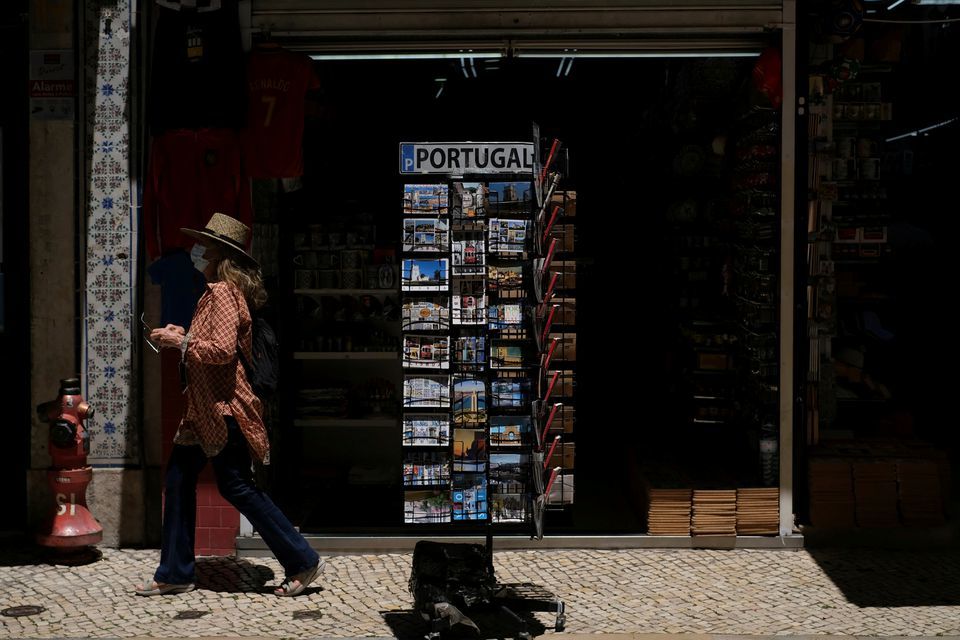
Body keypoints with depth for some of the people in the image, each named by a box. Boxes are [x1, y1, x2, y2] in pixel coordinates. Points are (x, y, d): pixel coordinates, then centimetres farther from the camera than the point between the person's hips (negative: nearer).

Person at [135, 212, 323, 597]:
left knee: (236, 486, -5)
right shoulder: (216, 292, 16)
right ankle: (175, 574, 17)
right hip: (204, 408, 11)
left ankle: (302, 562, 3)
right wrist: (180, 336, 11)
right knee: (178, 479, 10)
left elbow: (223, 349, -26)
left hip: (223, 407, -11)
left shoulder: (223, 293, -16)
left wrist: (181, 342, -16)